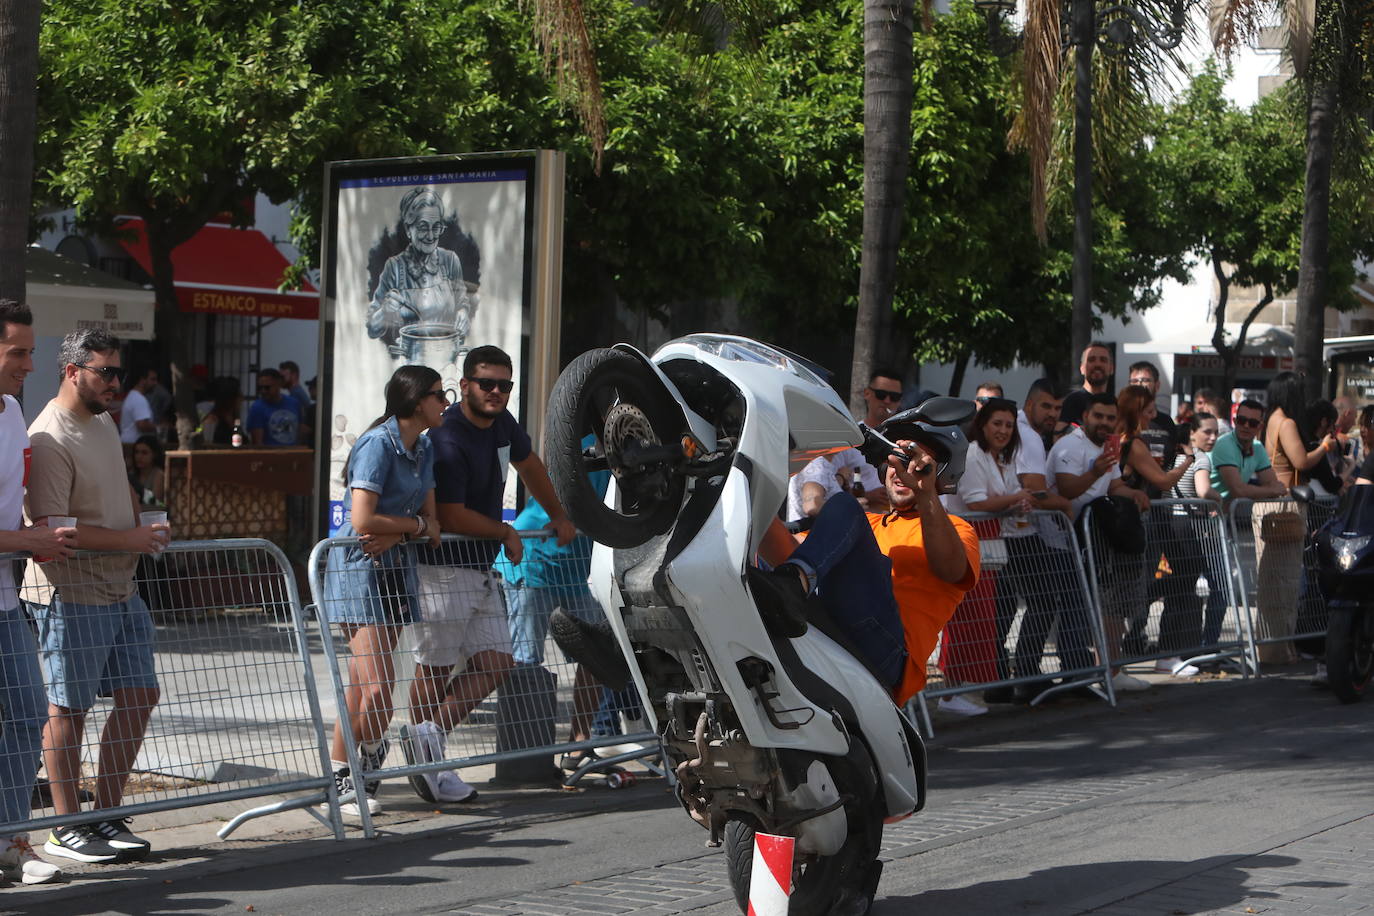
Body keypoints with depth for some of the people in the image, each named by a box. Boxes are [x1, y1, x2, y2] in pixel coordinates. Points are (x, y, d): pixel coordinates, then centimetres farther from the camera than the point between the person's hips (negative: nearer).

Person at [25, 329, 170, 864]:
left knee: (139, 697, 9)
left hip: (121, 590, 9)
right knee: (69, 708, 0)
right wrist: (127, 539, -21)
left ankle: (106, 817, 19)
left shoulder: (104, 423, 13)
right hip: (71, 595, -9)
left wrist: (143, 531, 12)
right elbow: (51, 526, -23)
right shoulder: (50, 438, -16)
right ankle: (65, 830, 10)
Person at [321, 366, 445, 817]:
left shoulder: (424, 448, 11)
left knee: (361, 683, 8)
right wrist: (414, 525, -7)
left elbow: (431, 521, 7)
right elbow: (362, 519, -22)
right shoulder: (377, 444, -15)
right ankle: (372, 752, 10)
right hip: (359, 569, -8)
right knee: (377, 686, -12)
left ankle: (341, 776, 14)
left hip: (395, 565, 8)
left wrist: (393, 536, -13)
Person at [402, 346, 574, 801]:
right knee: (436, 668, -2)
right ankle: (427, 751, 5)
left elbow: (528, 464, 28)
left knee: (496, 663, 2)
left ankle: (429, 735, -2)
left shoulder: (502, 424, 8)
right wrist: (506, 533, -9)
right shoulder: (448, 440, -20)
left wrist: (558, 516, 33)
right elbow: (451, 516, -23)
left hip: (482, 570, 9)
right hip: (444, 570, -9)